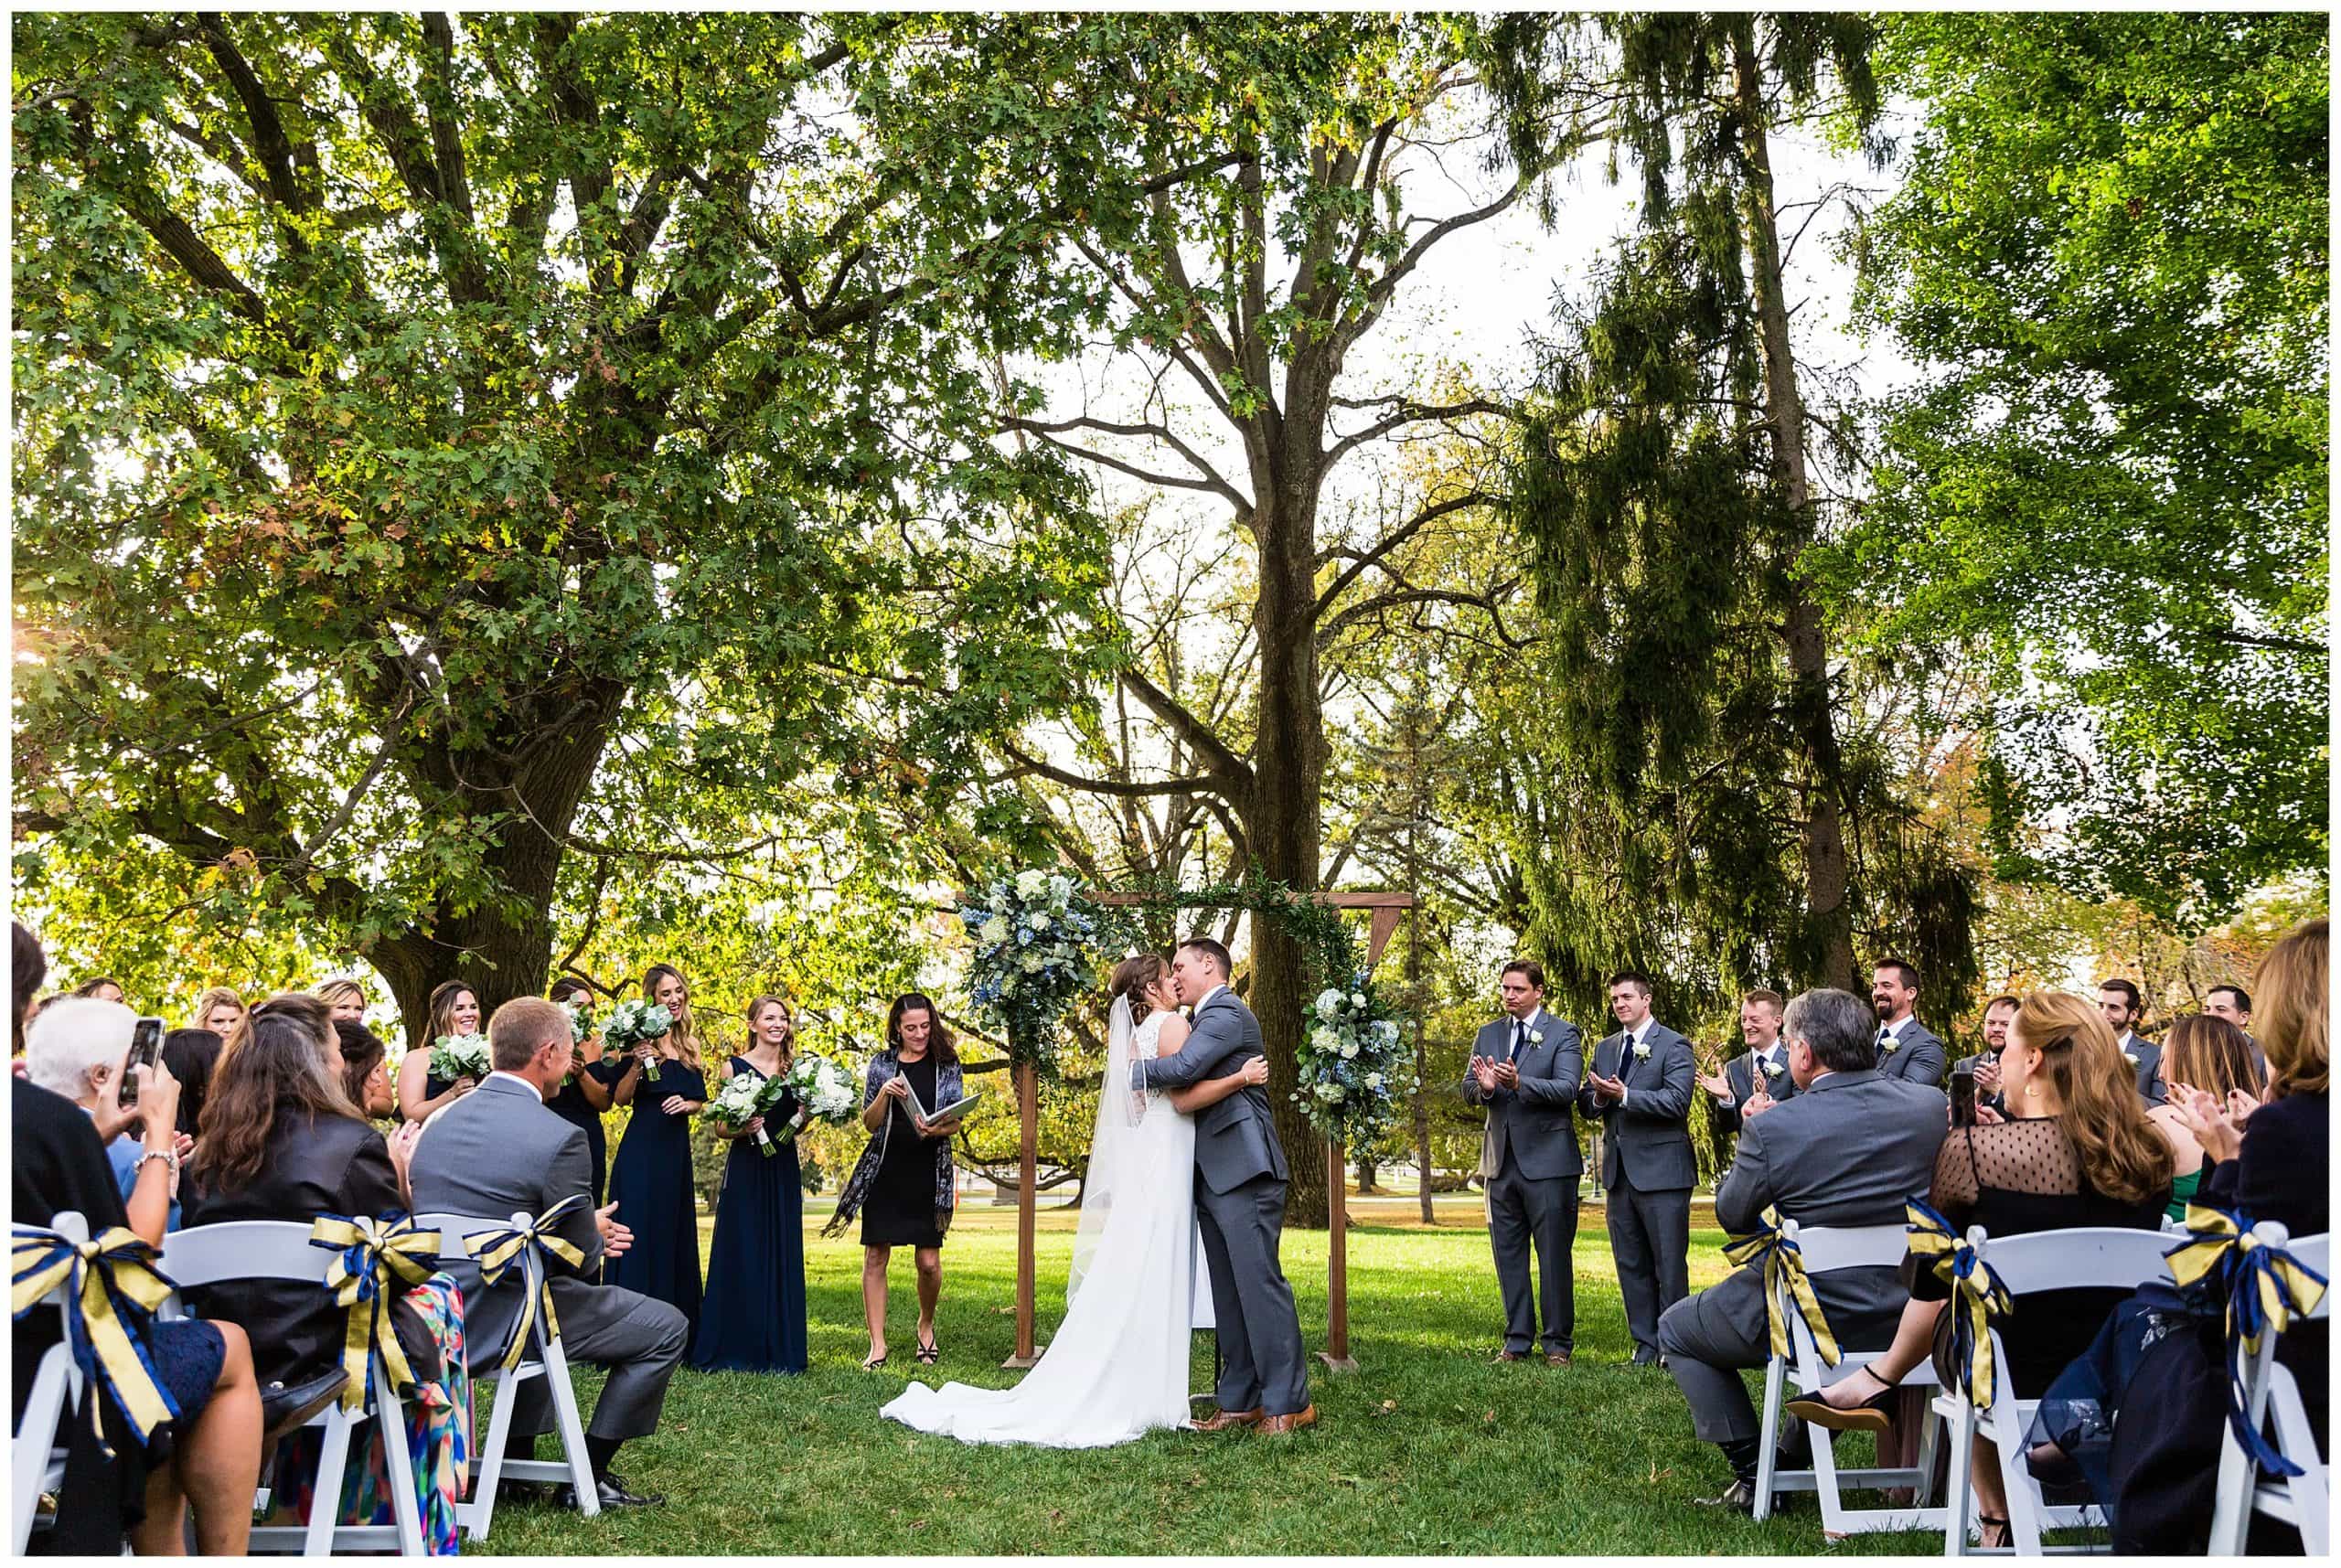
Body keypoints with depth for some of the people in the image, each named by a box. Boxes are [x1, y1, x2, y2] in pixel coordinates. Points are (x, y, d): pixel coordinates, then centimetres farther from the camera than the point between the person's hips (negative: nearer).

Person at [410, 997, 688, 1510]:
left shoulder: (439, 1121, 6)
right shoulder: (559, 1138, -18)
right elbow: (580, 1259, -11)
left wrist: (587, 1232, 20)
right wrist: (596, 1232, 14)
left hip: (431, 1315, 8)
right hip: (495, 1325, -8)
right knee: (667, 1327, 7)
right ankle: (588, 1474, 11)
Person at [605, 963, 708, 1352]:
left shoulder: (689, 1045, 12)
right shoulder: (641, 1039, -5)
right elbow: (620, 1097, -11)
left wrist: (687, 1104, -4)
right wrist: (637, 1063, -26)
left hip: (677, 1149, 6)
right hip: (642, 1148, -6)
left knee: (676, 1236, 9)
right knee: (641, 1233, -6)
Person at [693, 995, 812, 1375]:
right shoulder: (735, 1067, -1)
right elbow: (720, 1128, -1)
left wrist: (808, 1112, -3)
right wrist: (743, 1128, -20)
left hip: (783, 1171, 4)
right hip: (746, 1170, -4)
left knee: (782, 1256, 5)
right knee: (740, 1256, -3)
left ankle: (778, 1349, 12)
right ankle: (732, 1349, 5)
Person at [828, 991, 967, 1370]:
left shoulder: (946, 1064, 5)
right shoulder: (882, 1064, 6)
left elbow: (956, 1122, 5)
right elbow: (869, 1123, 6)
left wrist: (936, 1130, -17)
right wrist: (884, 1094, -13)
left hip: (928, 1172, -1)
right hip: (885, 1171, 1)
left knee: (928, 1262, -3)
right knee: (876, 1256, -3)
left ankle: (926, 1325, 24)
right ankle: (877, 1343, 6)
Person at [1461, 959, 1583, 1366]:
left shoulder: (1563, 1034, -3)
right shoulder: (1487, 1035, 12)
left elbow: (1567, 1089, -16)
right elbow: (1467, 1091, 7)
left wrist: (1520, 1082, -31)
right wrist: (1484, 1087, -17)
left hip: (1547, 1160, -5)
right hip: (1501, 1161, 5)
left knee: (1555, 1256, 0)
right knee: (1508, 1257, 10)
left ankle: (1558, 1343, 9)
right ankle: (1517, 1340, 19)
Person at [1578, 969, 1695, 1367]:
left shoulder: (1674, 1046, -4)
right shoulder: (1605, 1049, 15)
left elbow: (1677, 1101, -16)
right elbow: (1586, 1104, 13)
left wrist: (1624, 1096, -21)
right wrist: (1598, 1097, -10)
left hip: (1661, 1170, -6)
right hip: (1619, 1170, 7)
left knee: (1669, 1264, -1)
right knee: (1631, 1265, 10)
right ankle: (1646, 1344, 17)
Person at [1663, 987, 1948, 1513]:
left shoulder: (1772, 1127, -19)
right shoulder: (1932, 1105, -6)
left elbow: (1732, 1215, -5)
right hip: (1907, 1317, 6)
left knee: (1675, 1330, 19)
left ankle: (1754, 1477, 15)